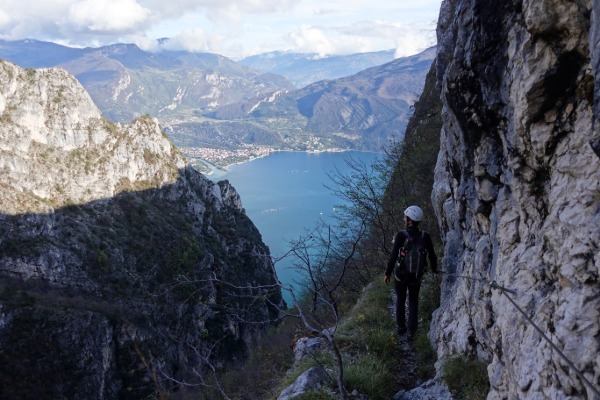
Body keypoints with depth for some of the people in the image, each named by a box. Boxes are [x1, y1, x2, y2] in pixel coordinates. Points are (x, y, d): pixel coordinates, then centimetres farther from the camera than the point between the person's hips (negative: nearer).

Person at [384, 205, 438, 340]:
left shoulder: (401, 235, -25)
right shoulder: (425, 236, -14)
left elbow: (393, 257, -22)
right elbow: (432, 256, -3)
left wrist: (387, 273, -8)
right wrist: (434, 269, 19)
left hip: (401, 274, -2)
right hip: (416, 275, 2)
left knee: (400, 300, 23)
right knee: (413, 302, 21)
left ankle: (401, 327, 36)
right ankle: (411, 332, 23)